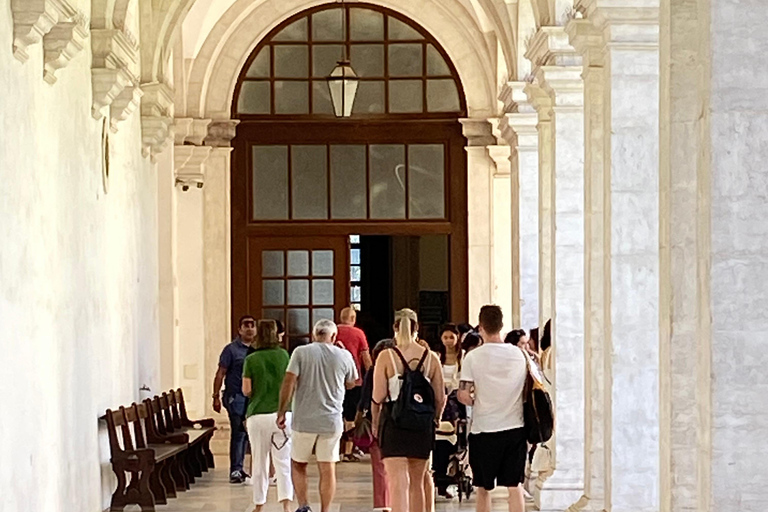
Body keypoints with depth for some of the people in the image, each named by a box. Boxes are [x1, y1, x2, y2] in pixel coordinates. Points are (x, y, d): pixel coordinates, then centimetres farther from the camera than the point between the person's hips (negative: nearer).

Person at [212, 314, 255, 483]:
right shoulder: (231, 349, -4)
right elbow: (220, 374, -5)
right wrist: (216, 396, -10)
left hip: (252, 398, 6)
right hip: (236, 397, -6)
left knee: (245, 433, 11)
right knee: (238, 433, -9)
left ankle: (239, 469, 20)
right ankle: (235, 471, -6)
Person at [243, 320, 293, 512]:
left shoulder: (251, 360, -2)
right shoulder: (284, 355, 2)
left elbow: (246, 390, -2)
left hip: (258, 415, -1)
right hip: (282, 414, 1)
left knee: (259, 463, 10)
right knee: (283, 462, 0)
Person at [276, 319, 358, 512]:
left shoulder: (301, 352, -4)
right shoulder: (344, 356, 1)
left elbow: (288, 383, -9)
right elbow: (351, 384, 17)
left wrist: (282, 412, 0)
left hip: (304, 420, -1)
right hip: (332, 421, 1)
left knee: (298, 465, 14)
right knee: (328, 468, 7)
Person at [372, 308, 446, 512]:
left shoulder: (386, 357, -6)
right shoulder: (431, 357, 2)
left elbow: (378, 397, -8)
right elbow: (440, 398, 4)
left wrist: (375, 423, 6)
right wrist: (435, 419, 20)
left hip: (393, 421, -3)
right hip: (423, 426, 3)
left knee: (398, 482, -8)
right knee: (417, 483, 18)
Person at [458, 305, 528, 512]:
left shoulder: (473, 357, -9)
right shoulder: (518, 354, 1)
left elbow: (464, 396, -12)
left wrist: (476, 402, 8)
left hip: (484, 429, -2)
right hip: (515, 427, 2)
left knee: (484, 489, 10)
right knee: (515, 486, 6)